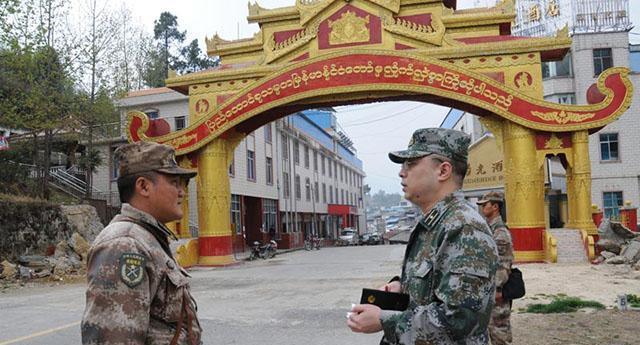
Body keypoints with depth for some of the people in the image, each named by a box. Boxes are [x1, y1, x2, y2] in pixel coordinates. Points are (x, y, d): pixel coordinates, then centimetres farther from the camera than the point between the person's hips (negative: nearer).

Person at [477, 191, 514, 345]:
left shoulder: (500, 232, -17)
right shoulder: (489, 228, 13)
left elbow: (504, 264, -21)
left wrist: (497, 289, -21)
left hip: (496, 291, -9)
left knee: (499, 328, -2)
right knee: (493, 327, 15)